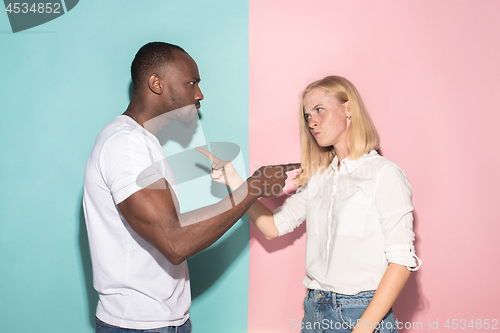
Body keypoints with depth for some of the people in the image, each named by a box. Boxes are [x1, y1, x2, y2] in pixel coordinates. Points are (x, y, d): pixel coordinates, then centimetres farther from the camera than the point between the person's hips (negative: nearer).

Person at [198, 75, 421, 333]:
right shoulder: (318, 179, 9)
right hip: (314, 310, 6)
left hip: (363, 311, -5)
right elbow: (273, 226, 8)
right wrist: (233, 180, 0)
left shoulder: (384, 174, -9)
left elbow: (402, 260, -14)